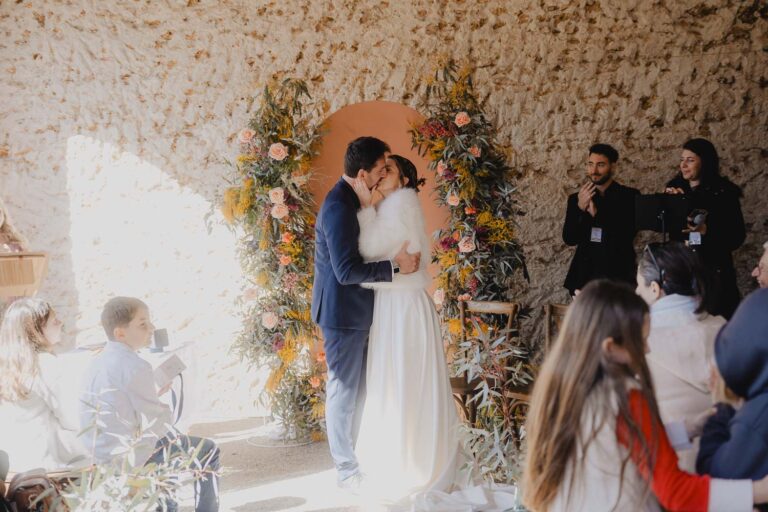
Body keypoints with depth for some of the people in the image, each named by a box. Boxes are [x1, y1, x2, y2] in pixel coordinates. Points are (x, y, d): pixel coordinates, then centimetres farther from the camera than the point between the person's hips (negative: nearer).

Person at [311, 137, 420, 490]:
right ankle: (347, 471, 11)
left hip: (355, 311, 10)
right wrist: (395, 266, -23)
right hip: (343, 312, -10)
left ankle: (349, 455, 29)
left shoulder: (351, 199, 8)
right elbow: (347, 271, -27)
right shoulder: (339, 207, -23)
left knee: (356, 390, 17)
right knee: (344, 392, 1)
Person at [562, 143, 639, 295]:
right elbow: (569, 239, 2)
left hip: (618, 275, -2)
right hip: (584, 275, 3)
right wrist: (580, 208, -12)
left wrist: (596, 213, -18)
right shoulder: (576, 199, 10)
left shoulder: (629, 196, 2)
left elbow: (627, 234, -10)